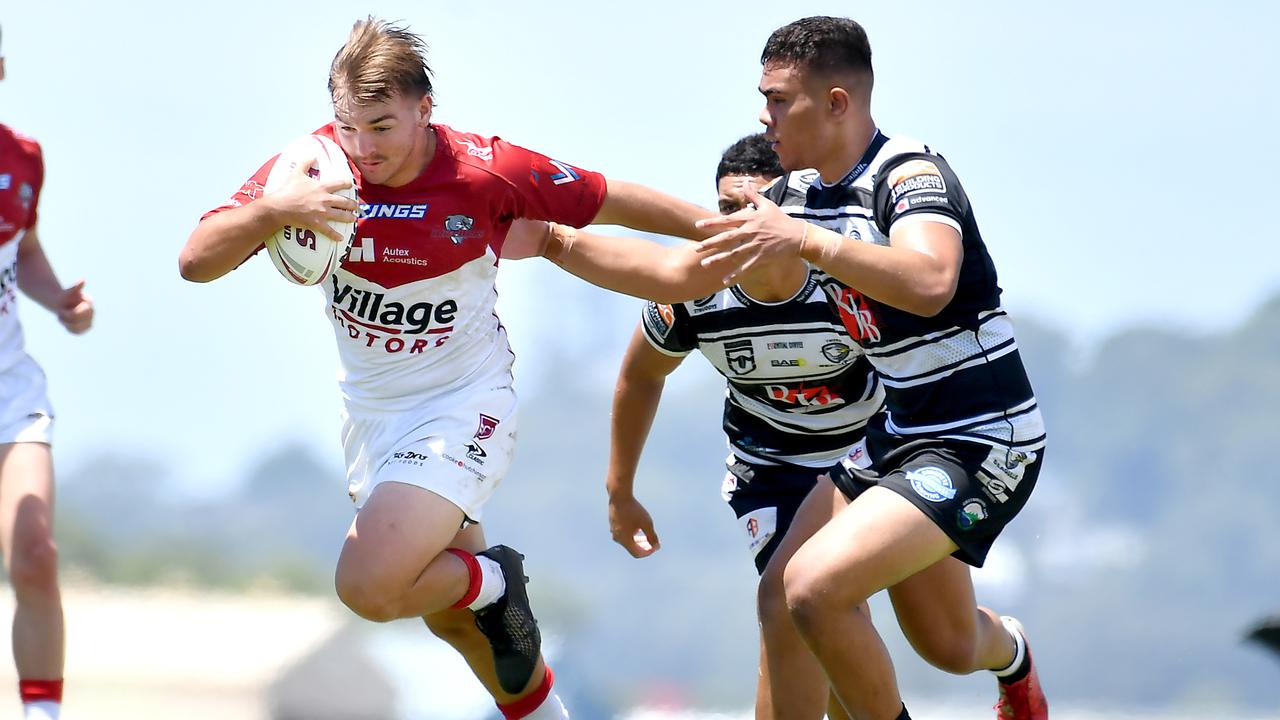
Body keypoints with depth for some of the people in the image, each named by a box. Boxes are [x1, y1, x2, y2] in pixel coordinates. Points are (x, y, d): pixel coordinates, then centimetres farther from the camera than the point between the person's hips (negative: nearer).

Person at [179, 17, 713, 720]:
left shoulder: (485, 172, -22)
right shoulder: (313, 168, -15)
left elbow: (612, 202, -8)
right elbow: (195, 261, -20)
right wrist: (273, 209, -38)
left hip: (462, 406, -5)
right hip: (370, 410, 5)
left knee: (368, 587, -23)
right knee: (452, 616, 19)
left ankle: (496, 581, 6)